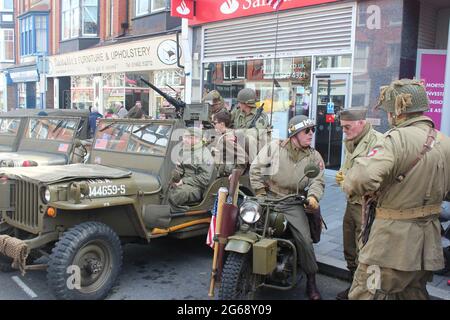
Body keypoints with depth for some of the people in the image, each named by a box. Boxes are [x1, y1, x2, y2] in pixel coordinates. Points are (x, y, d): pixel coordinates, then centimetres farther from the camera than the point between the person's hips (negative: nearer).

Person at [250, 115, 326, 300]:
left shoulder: (314, 157, 5)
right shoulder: (274, 147, -2)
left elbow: (318, 181, -3)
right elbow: (256, 168, 1)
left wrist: (313, 196, -25)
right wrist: (260, 192, -3)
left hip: (292, 202, 1)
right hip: (268, 197, 0)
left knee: (304, 239, -10)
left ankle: (311, 280, 9)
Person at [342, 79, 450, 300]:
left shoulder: (398, 140, -21)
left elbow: (360, 179, -34)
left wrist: (351, 184, -13)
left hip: (393, 244, -8)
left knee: (364, 295, 3)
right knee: (414, 294, 22)